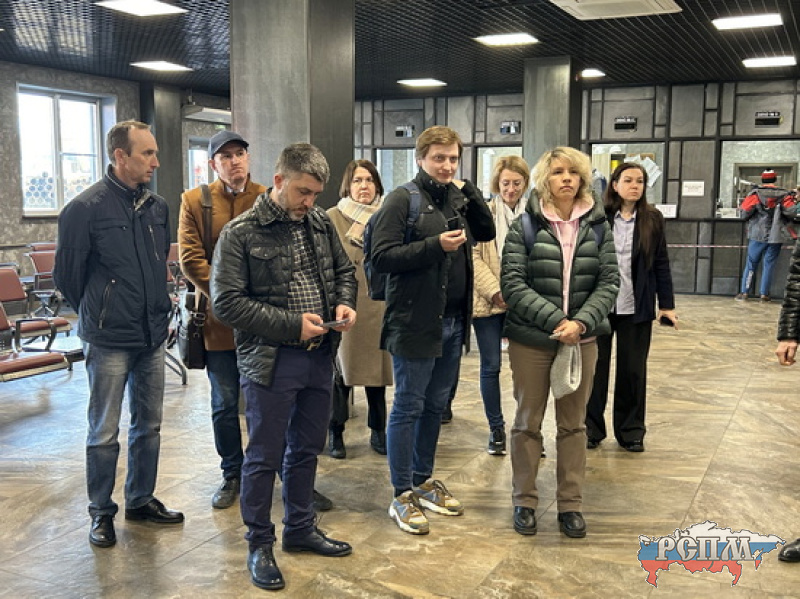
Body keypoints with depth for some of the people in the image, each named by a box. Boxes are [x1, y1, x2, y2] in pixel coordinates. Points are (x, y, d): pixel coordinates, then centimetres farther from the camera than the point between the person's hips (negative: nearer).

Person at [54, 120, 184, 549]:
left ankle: (141, 500, 32)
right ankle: (101, 513, 22)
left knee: (149, 425, 15)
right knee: (104, 433, 6)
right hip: (109, 342, -6)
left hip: (153, 336, 6)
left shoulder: (157, 207, 5)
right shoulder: (85, 208, -12)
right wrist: (97, 314, 8)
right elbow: (66, 274, -3)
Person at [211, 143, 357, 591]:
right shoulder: (240, 233, -10)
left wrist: (344, 303, -5)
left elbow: (344, 271, 17)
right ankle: (260, 543, 24)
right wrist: (292, 325, -19)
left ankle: (301, 529, 36)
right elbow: (227, 302, -14)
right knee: (265, 457, 7)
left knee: (306, 450, 18)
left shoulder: (321, 223, 6)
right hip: (269, 361, -5)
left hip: (320, 357, 6)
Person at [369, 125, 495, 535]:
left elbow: (487, 232, 15)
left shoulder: (457, 199, 12)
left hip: (453, 322, 7)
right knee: (407, 408, 2)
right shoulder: (403, 199, -9)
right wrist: (435, 245, -22)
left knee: (435, 406, 16)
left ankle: (423, 481, 31)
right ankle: (403, 496, 13)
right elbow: (381, 256, -16)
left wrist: (468, 190, 4)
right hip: (415, 322, -7)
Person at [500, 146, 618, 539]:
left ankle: (571, 504, 25)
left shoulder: (597, 227, 3)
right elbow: (512, 284, -11)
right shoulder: (524, 226, -5)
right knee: (528, 423, 9)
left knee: (573, 424, 12)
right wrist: (556, 320, -19)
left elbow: (609, 283, -1)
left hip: (581, 340, 2)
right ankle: (524, 502, 24)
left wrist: (581, 322, -17)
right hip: (531, 340, -2)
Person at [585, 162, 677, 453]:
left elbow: (661, 263, 6)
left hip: (636, 308, 2)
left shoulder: (653, 219, 3)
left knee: (633, 370, 9)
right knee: (595, 368, 8)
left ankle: (631, 430, 24)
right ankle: (591, 428, 22)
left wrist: (666, 304, 3)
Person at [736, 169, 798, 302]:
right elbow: (791, 211, -9)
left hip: (757, 236, -1)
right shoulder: (783, 195, 1)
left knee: (751, 264, 6)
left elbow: (745, 212, -9)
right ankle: (764, 294, 7)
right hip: (775, 236, 1)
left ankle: (744, 292, 4)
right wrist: (793, 200, 12)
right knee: (769, 265, 7)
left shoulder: (755, 194, -3)